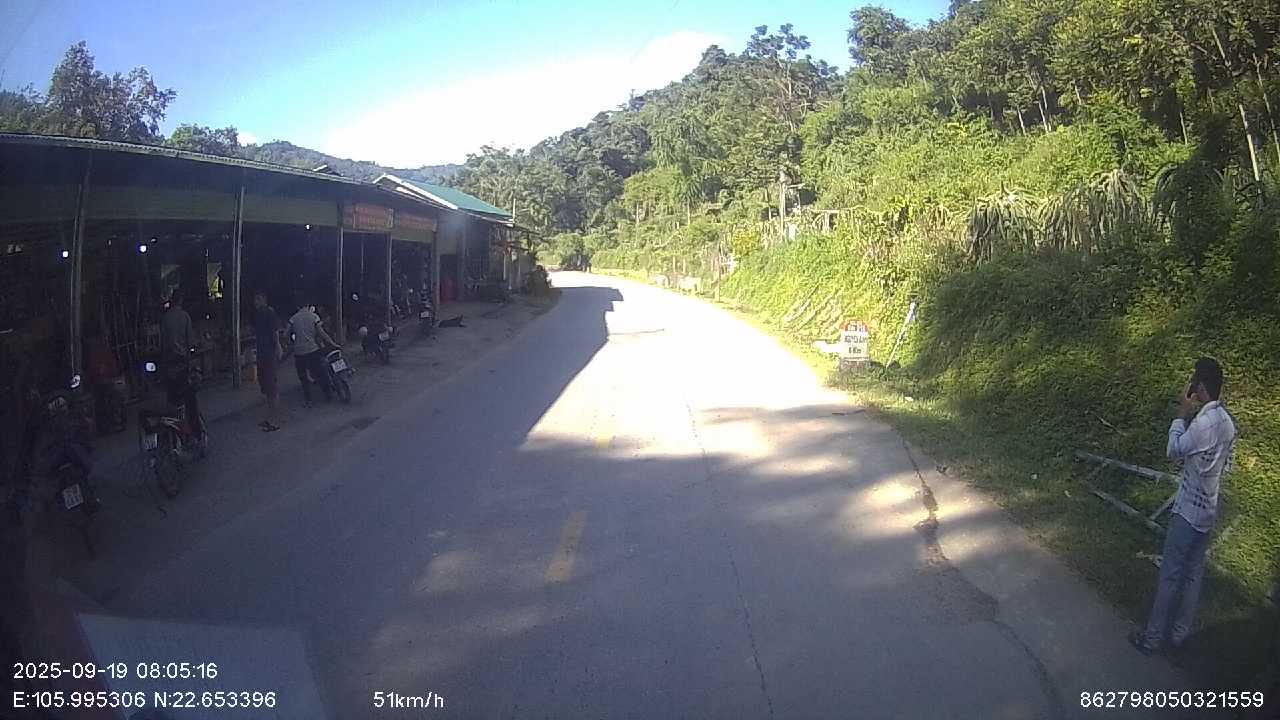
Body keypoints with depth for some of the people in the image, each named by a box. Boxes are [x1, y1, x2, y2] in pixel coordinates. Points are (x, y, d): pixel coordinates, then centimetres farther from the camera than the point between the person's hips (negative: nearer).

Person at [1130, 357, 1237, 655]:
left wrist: (1184, 412, -8)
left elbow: (1174, 450, -11)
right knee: (1193, 573, 16)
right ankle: (1179, 633, 26)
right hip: (1208, 510, 9)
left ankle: (1152, 638, 8)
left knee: (1170, 575, 0)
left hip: (1188, 510, -9)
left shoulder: (1203, 423, -26)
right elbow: (1227, 466, 13)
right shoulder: (1227, 422, 3)